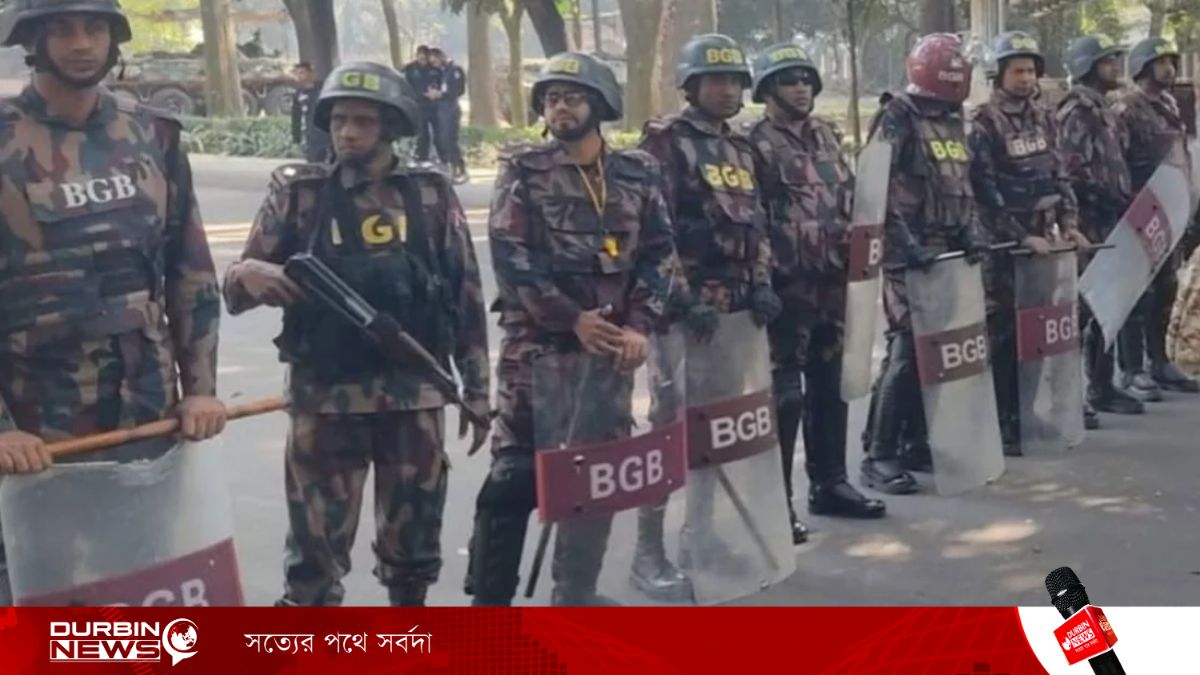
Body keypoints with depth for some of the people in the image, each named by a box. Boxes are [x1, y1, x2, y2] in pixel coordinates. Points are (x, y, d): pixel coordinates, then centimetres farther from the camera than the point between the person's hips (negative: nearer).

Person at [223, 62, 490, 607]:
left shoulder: (432, 195, 2)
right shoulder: (298, 192, -1)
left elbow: (466, 295, 6)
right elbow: (239, 288, 0)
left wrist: (476, 387, 5)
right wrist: (246, 275, -23)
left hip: (415, 399, 1)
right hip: (325, 402, -1)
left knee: (413, 543, 14)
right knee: (315, 547, 3)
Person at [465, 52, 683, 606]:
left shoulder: (638, 174, 8)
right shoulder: (523, 171, -1)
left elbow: (660, 254, 5)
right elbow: (510, 256, -9)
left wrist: (640, 326, -10)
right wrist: (573, 318, -16)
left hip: (610, 347, 4)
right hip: (536, 345, -4)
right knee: (515, 475, -4)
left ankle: (575, 592, 25)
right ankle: (489, 600, 5)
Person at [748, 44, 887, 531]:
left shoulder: (827, 135, 15)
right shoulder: (757, 144, -7)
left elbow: (849, 196, 21)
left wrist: (853, 251, 10)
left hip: (833, 279, 7)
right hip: (788, 283, -7)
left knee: (830, 385, 14)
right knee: (786, 391, -6)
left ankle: (829, 482, 25)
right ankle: (776, 498, 0)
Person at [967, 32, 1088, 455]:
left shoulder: (1043, 118, 12)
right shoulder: (983, 124, -10)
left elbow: (1060, 176, 15)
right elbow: (986, 192, -15)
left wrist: (1069, 223, 3)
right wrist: (1022, 236, -18)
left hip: (1043, 237, 7)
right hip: (1003, 244, -7)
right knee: (1003, 333, -4)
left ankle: (1033, 412, 20)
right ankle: (1002, 424, 1)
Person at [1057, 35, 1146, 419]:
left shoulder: (1101, 109, 18)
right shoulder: (1076, 111, -13)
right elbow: (1075, 173, -21)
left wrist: (1126, 202, 11)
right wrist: (1114, 202, -19)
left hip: (1110, 222, 10)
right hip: (1089, 224, -10)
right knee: (1082, 305, -8)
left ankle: (1101, 387, 21)